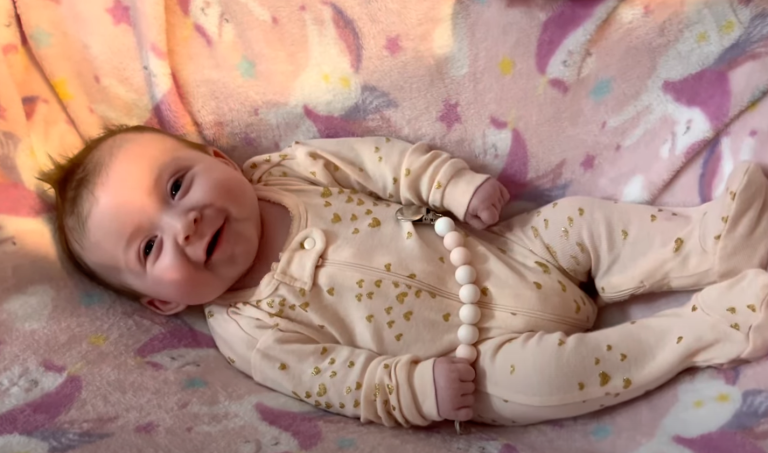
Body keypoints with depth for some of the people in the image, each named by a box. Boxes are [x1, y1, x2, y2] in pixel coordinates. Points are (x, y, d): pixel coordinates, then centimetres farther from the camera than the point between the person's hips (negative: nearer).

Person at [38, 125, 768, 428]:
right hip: (490, 355, -5)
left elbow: (384, 161, 2)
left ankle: (709, 240, 8)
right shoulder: (248, 329, -10)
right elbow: (339, 379, -13)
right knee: (528, 378, -26)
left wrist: (459, 185, -10)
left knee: (579, 221, -7)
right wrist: (422, 387, -23)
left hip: (505, 251, 5)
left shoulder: (290, 167, 0)